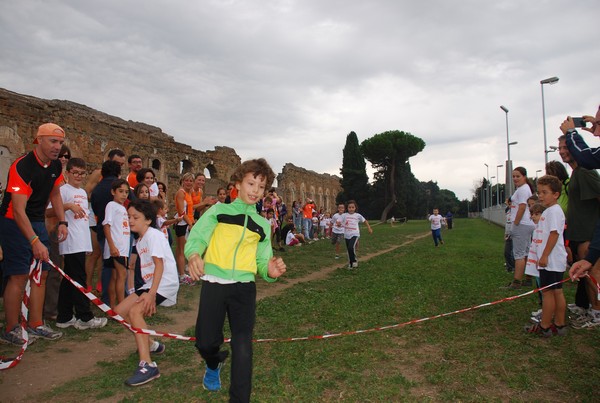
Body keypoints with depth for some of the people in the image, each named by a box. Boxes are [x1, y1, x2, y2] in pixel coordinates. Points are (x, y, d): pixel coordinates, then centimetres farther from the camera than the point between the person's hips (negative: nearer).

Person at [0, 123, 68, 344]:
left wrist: (62, 222, 4)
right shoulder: (22, 166, -24)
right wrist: (35, 241, -38)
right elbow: (18, 211, -30)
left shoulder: (56, 166, 0)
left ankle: (36, 324, 18)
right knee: (19, 276, -7)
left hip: (38, 222, 8)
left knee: (41, 273, 8)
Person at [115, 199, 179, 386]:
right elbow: (148, 269, 14)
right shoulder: (139, 241, 15)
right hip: (151, 283, 10)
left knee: (135, 311, -27)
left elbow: (159, 265, -23)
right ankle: (151, 345, 24)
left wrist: (151, 294, -30)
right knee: (120, 311, 7)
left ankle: (147, 366, -28)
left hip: (165, 283, -10)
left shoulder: (154, 235, -13)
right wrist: (148, 293, 9)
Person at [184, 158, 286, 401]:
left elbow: (262, 261, 13)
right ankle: (214, 364, 41)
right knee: (206, 342, 4)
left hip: (244, 288, 2)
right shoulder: (219, 210, 6)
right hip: (213, 284, -1)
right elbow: (197, 237, -7)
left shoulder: (263, 225, 15)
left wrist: (270, 271, -11)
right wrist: (194, 254, -31)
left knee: (243, 348, -5)